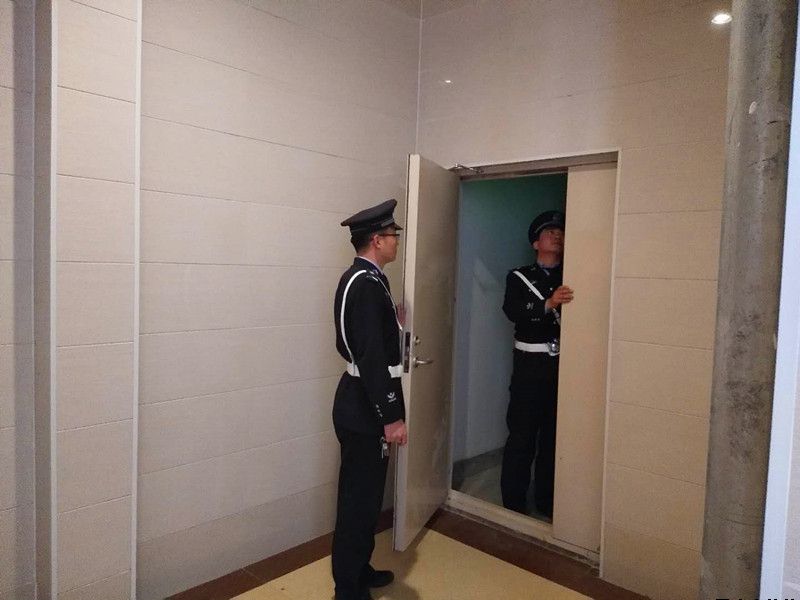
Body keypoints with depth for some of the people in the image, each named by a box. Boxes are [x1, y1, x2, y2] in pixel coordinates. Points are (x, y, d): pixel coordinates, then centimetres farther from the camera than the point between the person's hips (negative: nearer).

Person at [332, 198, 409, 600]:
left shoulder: (359, 278, 11)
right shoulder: (367, 283, -21)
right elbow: (372, 357, -25)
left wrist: (392, 324, 12)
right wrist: (392, 417, -22)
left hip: (361, 402, 10)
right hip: (365, 408, -10)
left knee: (364, 493, 20)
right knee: (359, 497, 3)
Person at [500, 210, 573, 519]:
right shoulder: (519, 277, 5)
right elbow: (512, 310, -14)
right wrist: (549, 304, -27)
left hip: (564, 366, 3)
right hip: (530, 366, -2)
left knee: (555, 436, 10)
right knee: (522, 436, 0)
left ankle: (547, 502, 24)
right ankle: (514, 503, 13)